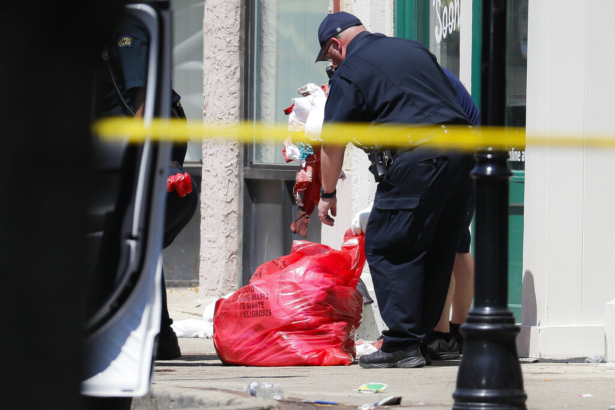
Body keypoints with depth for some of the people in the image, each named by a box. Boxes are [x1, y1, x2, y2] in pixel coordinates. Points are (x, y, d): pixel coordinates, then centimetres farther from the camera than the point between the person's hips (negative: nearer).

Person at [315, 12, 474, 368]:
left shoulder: (350, 71, 4)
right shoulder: (415, 50, 24)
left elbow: (332, 142, 6)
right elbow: (454, 99, 30)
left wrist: (328, 194, 17)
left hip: (417, 158, -7)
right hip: (461, 157, 7)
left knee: (388, 247, -1)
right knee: (439, 251, 14)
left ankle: (403, 345, -6)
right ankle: (429, 336, 18)